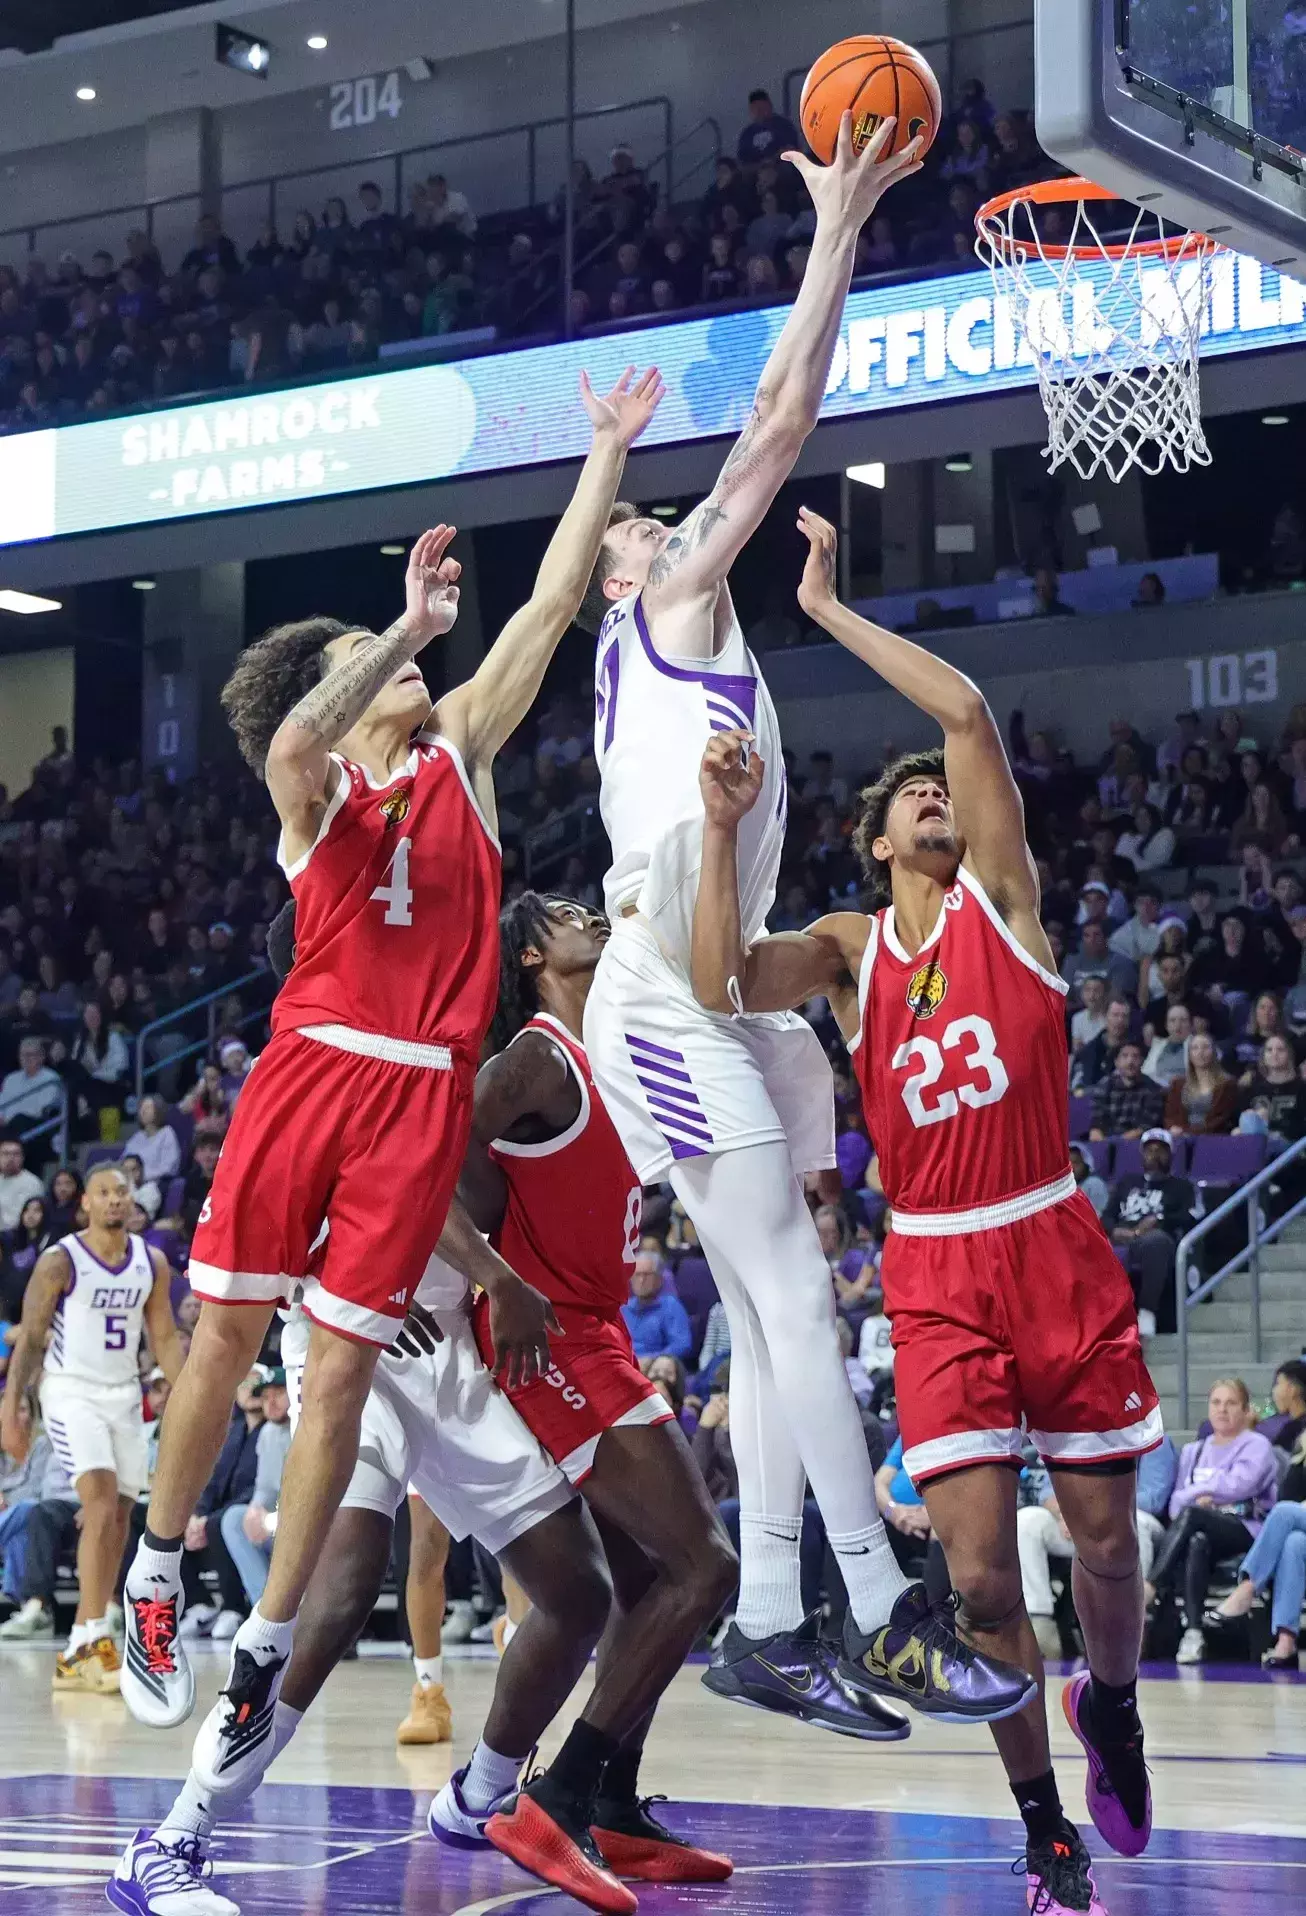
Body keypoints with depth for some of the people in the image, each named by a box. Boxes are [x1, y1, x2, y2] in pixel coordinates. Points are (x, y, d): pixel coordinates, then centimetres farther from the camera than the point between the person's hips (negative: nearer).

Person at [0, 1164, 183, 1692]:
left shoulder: (152, 1263, 5)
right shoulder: (59, 1262, -9)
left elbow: (164, 1338, 11)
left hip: (124, 1396, 6)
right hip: (71, 1392, -6)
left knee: (118, 1518, 4)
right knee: (102, 1504, -21)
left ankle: (80, 1650, 13)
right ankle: (94, 1641, -22)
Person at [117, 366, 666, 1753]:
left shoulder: (461, 752, 15)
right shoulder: (311, 782, 6)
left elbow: (551, 606, 14)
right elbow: (295, 736, -20)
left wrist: (610, 450, 13)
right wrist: (410, 620, -27)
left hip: (423, 1094, 2)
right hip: (309, 1067, -2)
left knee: (338, 1370, 0)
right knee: (226, 1335, 3)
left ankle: (268, 1649, 4)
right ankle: (154, 1581, 22)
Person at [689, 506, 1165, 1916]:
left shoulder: (1000, 895, 3)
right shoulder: (845, 951, 7)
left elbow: (967, 712, -10)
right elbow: (721, 988, -14)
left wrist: (825, 609, -8)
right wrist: (722, 828, -20)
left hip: (1054, 1248, 0)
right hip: (933, 1271, 1)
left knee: (1103, 1534, 7)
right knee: (979, 1570, -7)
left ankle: (1110, 1706, 38)